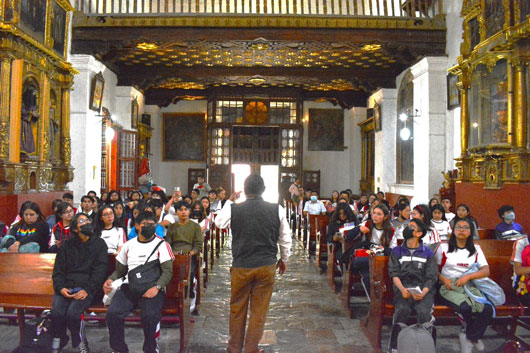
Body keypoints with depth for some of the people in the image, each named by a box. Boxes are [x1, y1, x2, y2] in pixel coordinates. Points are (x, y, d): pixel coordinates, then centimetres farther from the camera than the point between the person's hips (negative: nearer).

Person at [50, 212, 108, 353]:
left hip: (87, 287, -2)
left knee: (73, 312, -28)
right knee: (57, 312, -25)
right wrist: (60, 287, -6)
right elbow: (58, 270, 14)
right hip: (66, 287, 3)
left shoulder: (99, 243, 9)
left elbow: (100, 270, 0)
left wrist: (87, 290, -13)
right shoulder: (67, 245, 17)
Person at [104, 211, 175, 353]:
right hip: (129, 286, 3)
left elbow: (168, 271, -4)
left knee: (151, 315, -31)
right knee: (113, 313, -24)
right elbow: (120, 270, 25)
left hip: (152, 288, -3)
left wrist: (157, 287, -20)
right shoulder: (129, 245, 18)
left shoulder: (161, 244, 5)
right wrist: (110, 280, 3)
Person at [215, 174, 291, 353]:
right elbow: (285, 239, 3)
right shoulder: (277, 209, -6)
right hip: (267, 266, 0)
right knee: (259, 311, 11)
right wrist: (284, 259, 18)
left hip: (241, 267, 0)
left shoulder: (234, 209, -9)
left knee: (237, 309, 16)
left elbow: (218, 223, 12)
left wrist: (229, 201, 19)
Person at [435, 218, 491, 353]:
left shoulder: (476, 249, 15)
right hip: (448, 287, -2)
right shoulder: (443, 247, 8)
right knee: (466, 307, -32)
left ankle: (469, 338, -2)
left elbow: (486, 271, 6)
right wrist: (443, 279, -11)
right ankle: (474, 337, 1)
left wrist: (468, 276, -10)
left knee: (487, 309, -27)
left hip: (469, 286, 3)